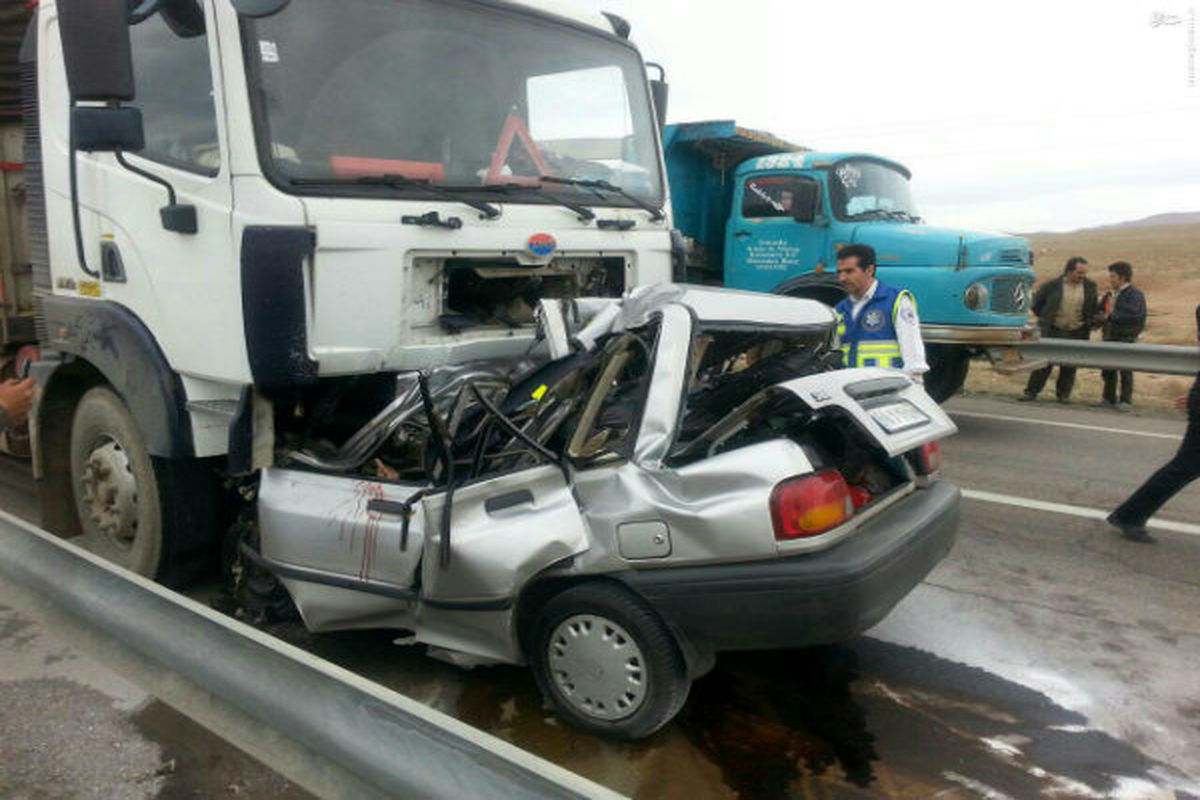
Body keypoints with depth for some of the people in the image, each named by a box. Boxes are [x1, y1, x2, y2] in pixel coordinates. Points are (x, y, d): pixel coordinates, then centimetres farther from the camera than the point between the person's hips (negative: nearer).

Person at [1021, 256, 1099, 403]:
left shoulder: (1090, 286, 3)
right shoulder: (1053, 285, -6)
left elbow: (1096, 307, 15)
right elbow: (1036, 303, 6)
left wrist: (1089, 322, 3)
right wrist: (1044, 318, 6)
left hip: (1077, 334, 2)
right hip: (1052, 331, -2)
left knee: (1069, 366, 7)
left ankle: (1064, 393, 20)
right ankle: (1031, 391, 4)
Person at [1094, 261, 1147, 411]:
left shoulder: (1135, 294, -9)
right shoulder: (1109, 294, 13)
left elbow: (1133, 315, -22)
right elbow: (1101, 310, 25)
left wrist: (1110, 317, -21)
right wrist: (1099, 318, 3)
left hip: (1126, 338, -7)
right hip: (1109, 337, 7)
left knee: (1125, 370, -1)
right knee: (1107, 369, 10)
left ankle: (1126, 400, 7)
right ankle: (1109, 399, 20)